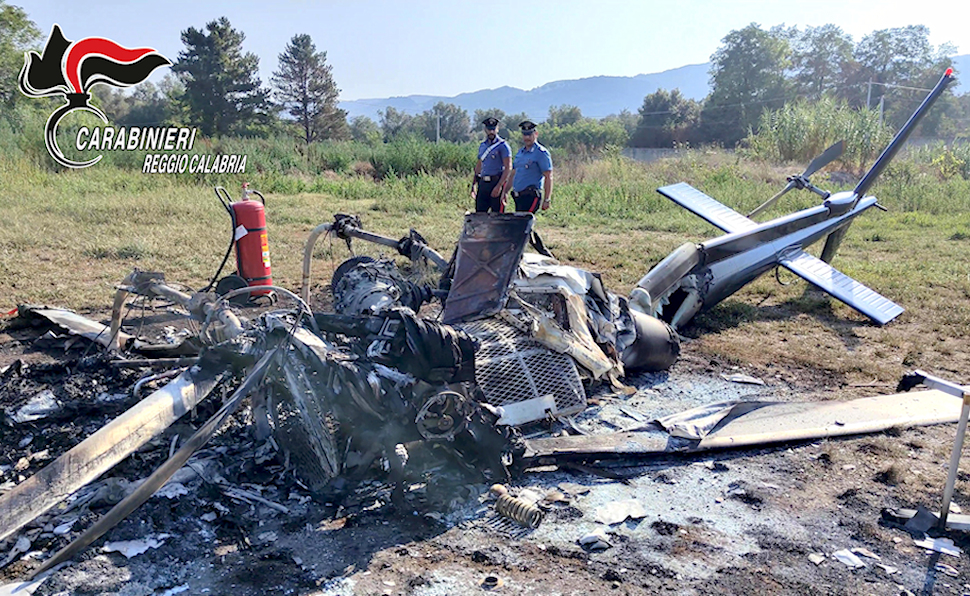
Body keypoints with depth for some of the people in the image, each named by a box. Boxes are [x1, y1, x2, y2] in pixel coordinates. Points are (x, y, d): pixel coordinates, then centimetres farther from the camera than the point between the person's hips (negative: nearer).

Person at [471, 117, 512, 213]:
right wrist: (473, 184, 16)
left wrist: (499, 186, -20)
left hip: (497, 182, -6)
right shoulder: (482, 145, 16)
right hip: (483, 183, 6)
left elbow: (508, 168, -12)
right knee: (479, 213, 6)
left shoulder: (503, 145, -5)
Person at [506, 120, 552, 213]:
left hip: (531, 196, -8)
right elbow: (513, 173, 24)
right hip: (518, 196, 8)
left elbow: (548, 177, -11)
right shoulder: (520, 152, 17)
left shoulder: (541, 153, -7)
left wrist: (547, 200, -16)